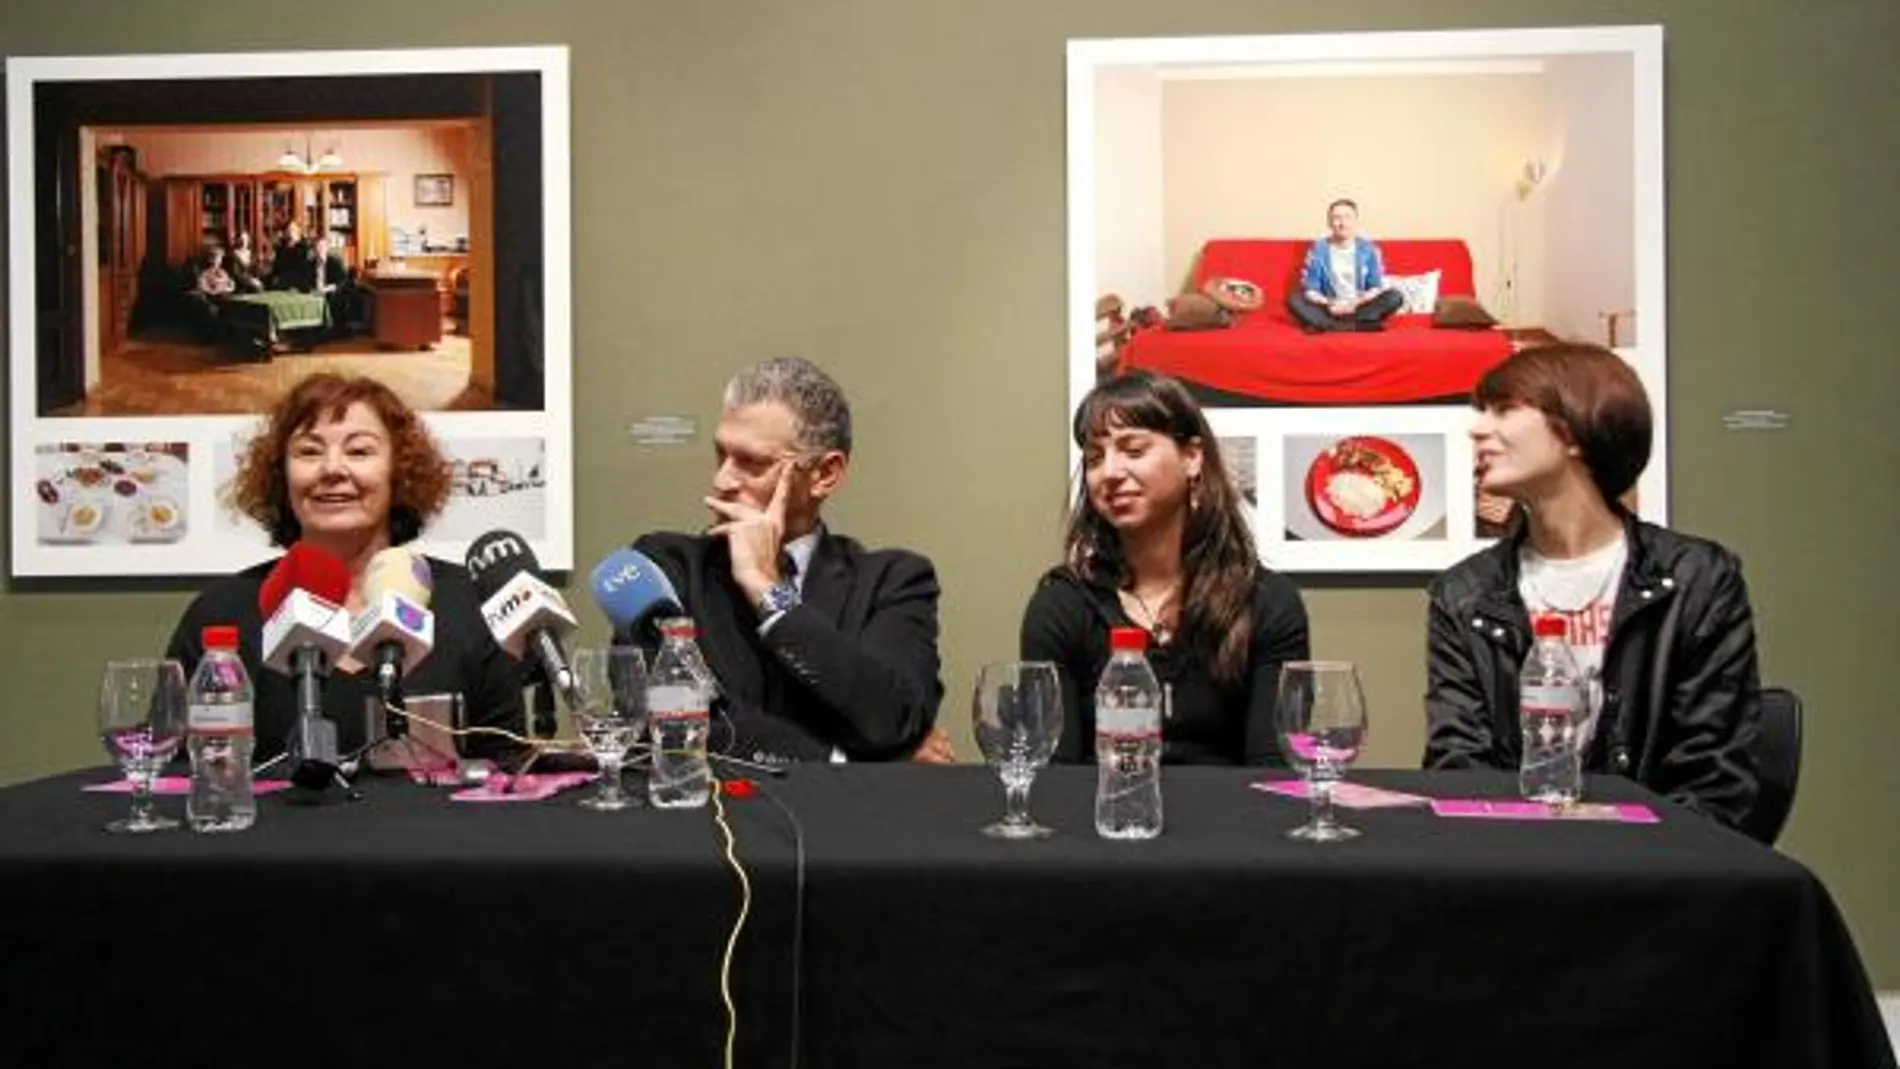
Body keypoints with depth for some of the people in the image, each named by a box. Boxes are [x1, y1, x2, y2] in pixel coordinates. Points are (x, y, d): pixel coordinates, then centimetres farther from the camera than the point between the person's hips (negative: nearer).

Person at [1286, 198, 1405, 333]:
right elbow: (1310, 289, -4)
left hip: (1360, 307, 1)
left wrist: (1356, 303, -20)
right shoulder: (1318, 249, -4)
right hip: (1329, 308, 0)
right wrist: (1328, 304, -22)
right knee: (1293, 299, -24)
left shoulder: (1368, 249, -2)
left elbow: (1376, 288, -2)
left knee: (1395, 297, -24)